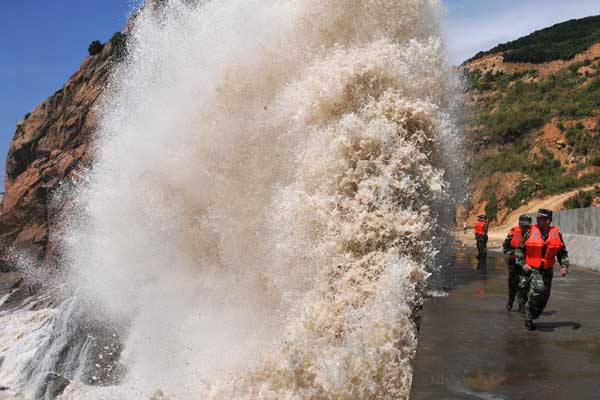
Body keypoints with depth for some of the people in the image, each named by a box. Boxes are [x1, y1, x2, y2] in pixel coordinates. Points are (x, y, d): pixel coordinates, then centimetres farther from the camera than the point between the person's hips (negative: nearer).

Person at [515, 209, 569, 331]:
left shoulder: (556, 234, 1)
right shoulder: (530, 233, -5)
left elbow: (562, 252, 11)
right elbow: (519, 249, 3)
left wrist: (564, 266, -4)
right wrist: (523, 264, -10)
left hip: (547, 271, 4)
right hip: (531, 269, -4)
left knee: (544, 298, 9)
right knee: (538, 290, -27)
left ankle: (530, 319, 30)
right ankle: (528, 316, -7)